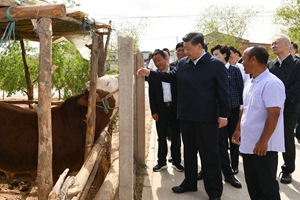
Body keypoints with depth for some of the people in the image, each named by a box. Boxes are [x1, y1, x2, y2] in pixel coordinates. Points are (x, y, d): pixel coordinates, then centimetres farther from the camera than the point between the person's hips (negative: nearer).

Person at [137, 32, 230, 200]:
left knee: (210, 155, 4)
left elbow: (223, 92, -11)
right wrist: (149, 73, 11)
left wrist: (223, 115, -13)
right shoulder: (183, 63, 5)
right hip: (186, 116, 6)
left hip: (206, 118, -6)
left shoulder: (216, 65, -10)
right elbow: (170, 76, 18)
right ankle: (190, 183, 36)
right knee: (189, 151, 19)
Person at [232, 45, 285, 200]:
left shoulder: (272, 83, -18)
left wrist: (263, 141, -23)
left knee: (267, 185, 6)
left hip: (263, 145, -8)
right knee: (252, 184, 17)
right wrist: (238, 130, 18)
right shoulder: (250, 84, 10)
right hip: (248, 143, 8)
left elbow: (273, 114, -23)